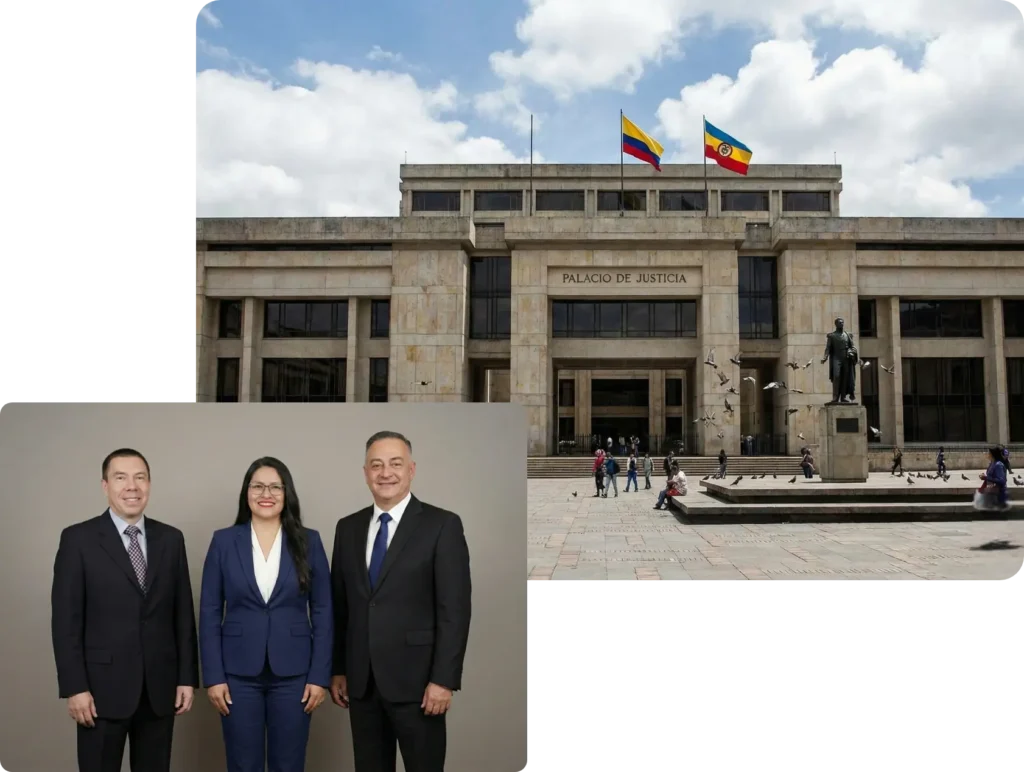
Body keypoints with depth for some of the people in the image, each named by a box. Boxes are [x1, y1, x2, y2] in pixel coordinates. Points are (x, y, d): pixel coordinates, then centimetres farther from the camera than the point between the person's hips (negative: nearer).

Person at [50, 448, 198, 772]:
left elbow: (183, 613, 6)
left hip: (160, 686, 3)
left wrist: (187, 677, 3)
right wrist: (74, 687, -10)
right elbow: (66, 619, -6)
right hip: (103, 687, -3)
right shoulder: (77, 539, -4)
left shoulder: (171, 539, 5)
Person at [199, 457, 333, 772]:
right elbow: (209, 613, 1)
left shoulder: (309, 541, -1)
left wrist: (320, 676, -4)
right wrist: (213, 676, -4)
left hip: (292, 673, 0)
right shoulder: (223, 541, 0)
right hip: (238, 673, 0)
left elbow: (323, 612, 0)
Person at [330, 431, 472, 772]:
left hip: (415, 680, -4)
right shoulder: (348, 527, 8)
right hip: (361, 681, 5)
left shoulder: (442, 525, -7)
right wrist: (337, 669, 9)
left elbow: (454, 610, -10)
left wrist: (444, 679, -14)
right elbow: (339, 605, 11)